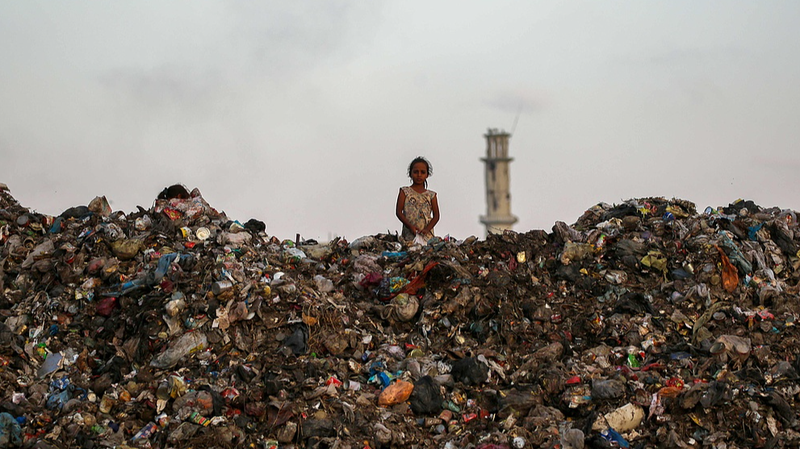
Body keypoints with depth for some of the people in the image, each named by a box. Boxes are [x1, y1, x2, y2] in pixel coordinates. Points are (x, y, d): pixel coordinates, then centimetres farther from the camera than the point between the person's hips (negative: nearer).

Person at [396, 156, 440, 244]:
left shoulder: (431, 195, 13)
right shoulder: (405, 191, 8)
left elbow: (436, 215, 7)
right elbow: (399, 211, 1)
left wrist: (427, 229, -10)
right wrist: (410, 226, -12)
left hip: (427, 234, 2)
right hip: (409, 234, -2)